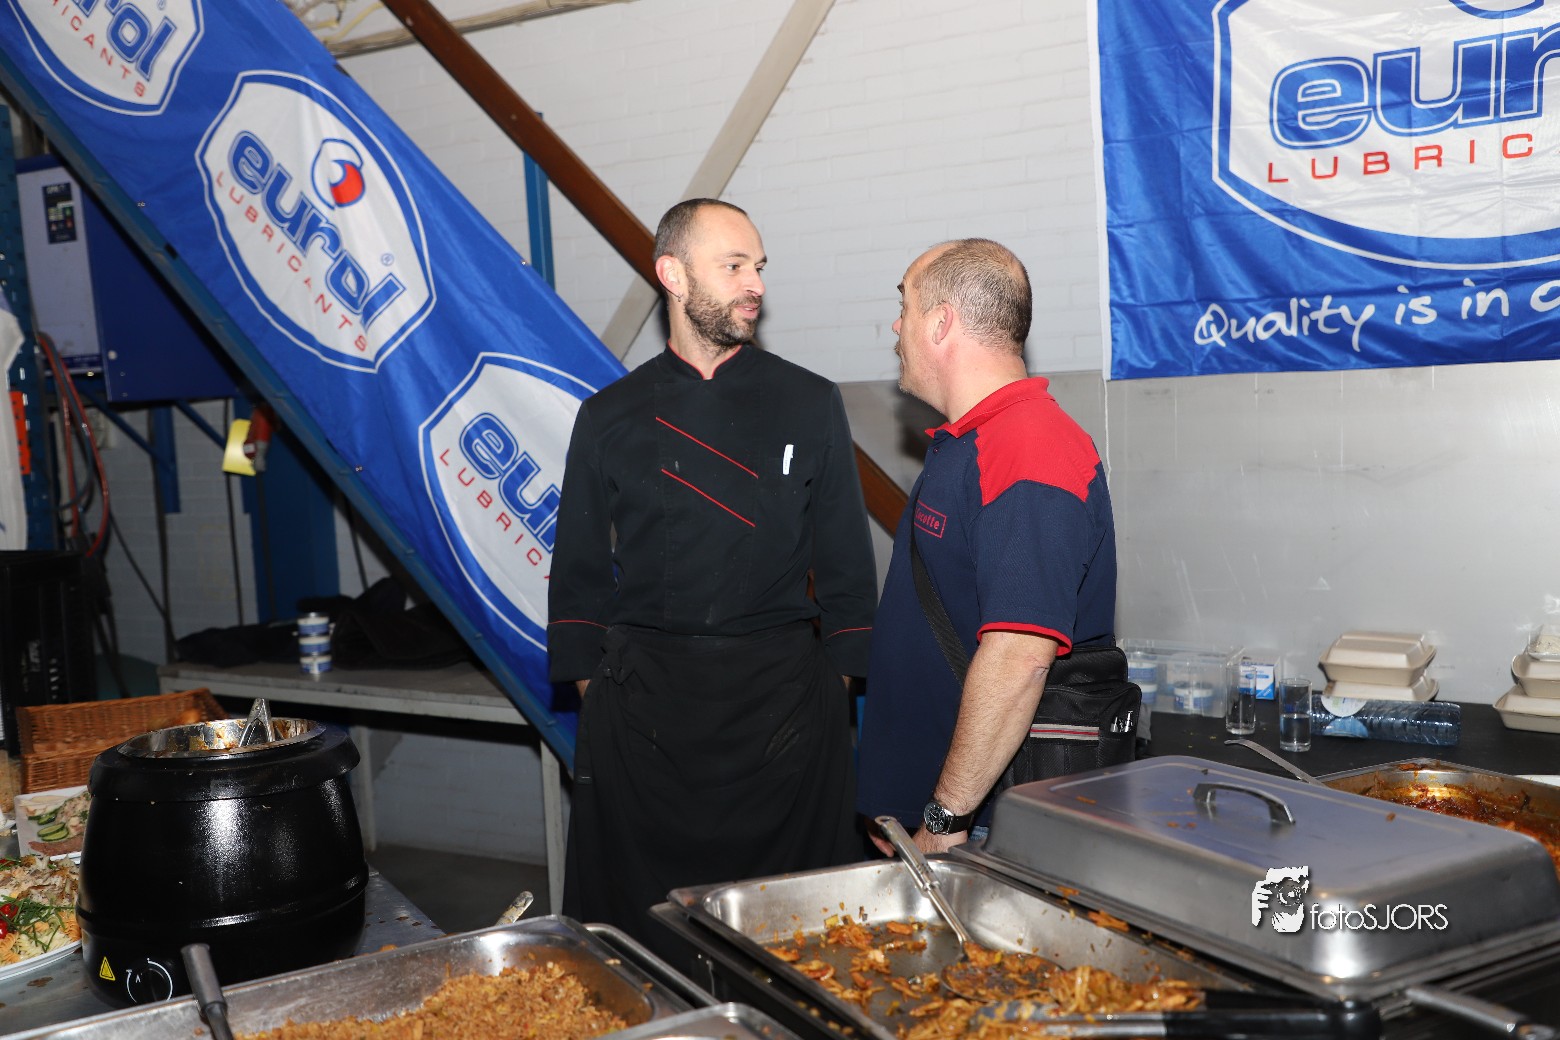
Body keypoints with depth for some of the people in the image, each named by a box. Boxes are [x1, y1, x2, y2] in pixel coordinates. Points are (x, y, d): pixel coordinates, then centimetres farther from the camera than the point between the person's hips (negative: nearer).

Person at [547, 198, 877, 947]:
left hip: (784, 696, 0)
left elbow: (846, 570, 6)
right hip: (642, 704, 1)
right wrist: (594, 694, 4)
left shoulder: (810, 404, 4)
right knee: (638, 913, 5)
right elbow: (580, 576, 10)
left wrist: (834, 688, 1)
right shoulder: (610, 417, 5)